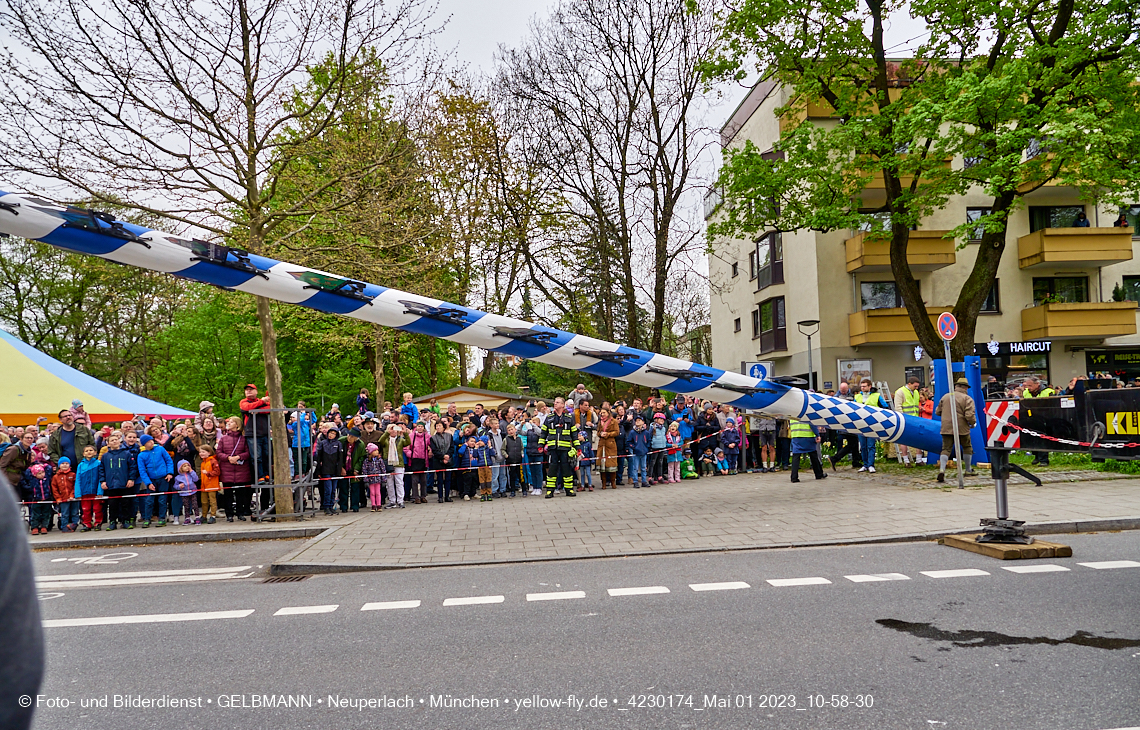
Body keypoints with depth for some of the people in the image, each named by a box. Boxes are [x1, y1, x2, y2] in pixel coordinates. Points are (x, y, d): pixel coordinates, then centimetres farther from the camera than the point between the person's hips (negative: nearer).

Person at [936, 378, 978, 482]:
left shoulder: (945, 397, 10)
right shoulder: (967, 399, -5)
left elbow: (937, 412, 17)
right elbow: (970, 415, -16)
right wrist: (973, 423, 4)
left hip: (946, 427, 3)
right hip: (961, 428, -3)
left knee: (946, 449, 1)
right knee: (967, 448, 18)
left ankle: (942, 470, -19)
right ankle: (968, 470, 29)